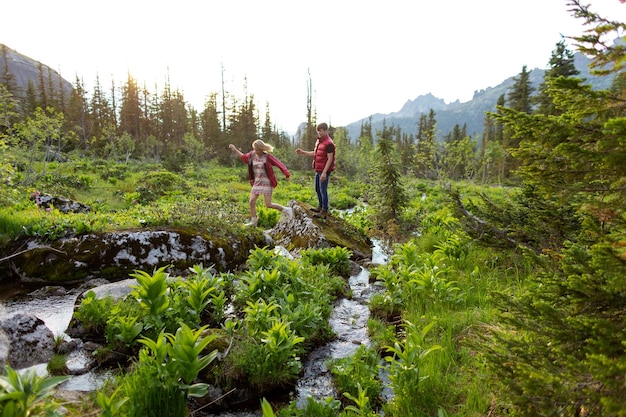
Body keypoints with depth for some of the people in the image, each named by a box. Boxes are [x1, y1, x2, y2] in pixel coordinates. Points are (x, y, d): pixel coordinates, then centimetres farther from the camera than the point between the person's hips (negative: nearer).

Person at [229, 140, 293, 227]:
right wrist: (235, 149, 20)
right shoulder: (252, 155, 3)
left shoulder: (267, 157, -13)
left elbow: (279, 164, -16)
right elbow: (243, 157, 23)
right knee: (252, 202, -1)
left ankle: (286, 210, 11)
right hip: (257, 183, 6)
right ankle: (253, 221, 14)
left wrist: (287, 173, -29)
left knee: (268, 205, -7)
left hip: (266, 183, -6)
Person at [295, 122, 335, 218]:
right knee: (317, 189, 18)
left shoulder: (329, 143, -16)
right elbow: (315, 154, 20)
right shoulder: (318, 141, 12)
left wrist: (324, 172, -23)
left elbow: (330, 159, -19)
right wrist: (302, 152, 10)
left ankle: (324, 212, 4)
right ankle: (320, 207, 33)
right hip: (318, 170, 9)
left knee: (323, 190, -4)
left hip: (324, 171, -9)